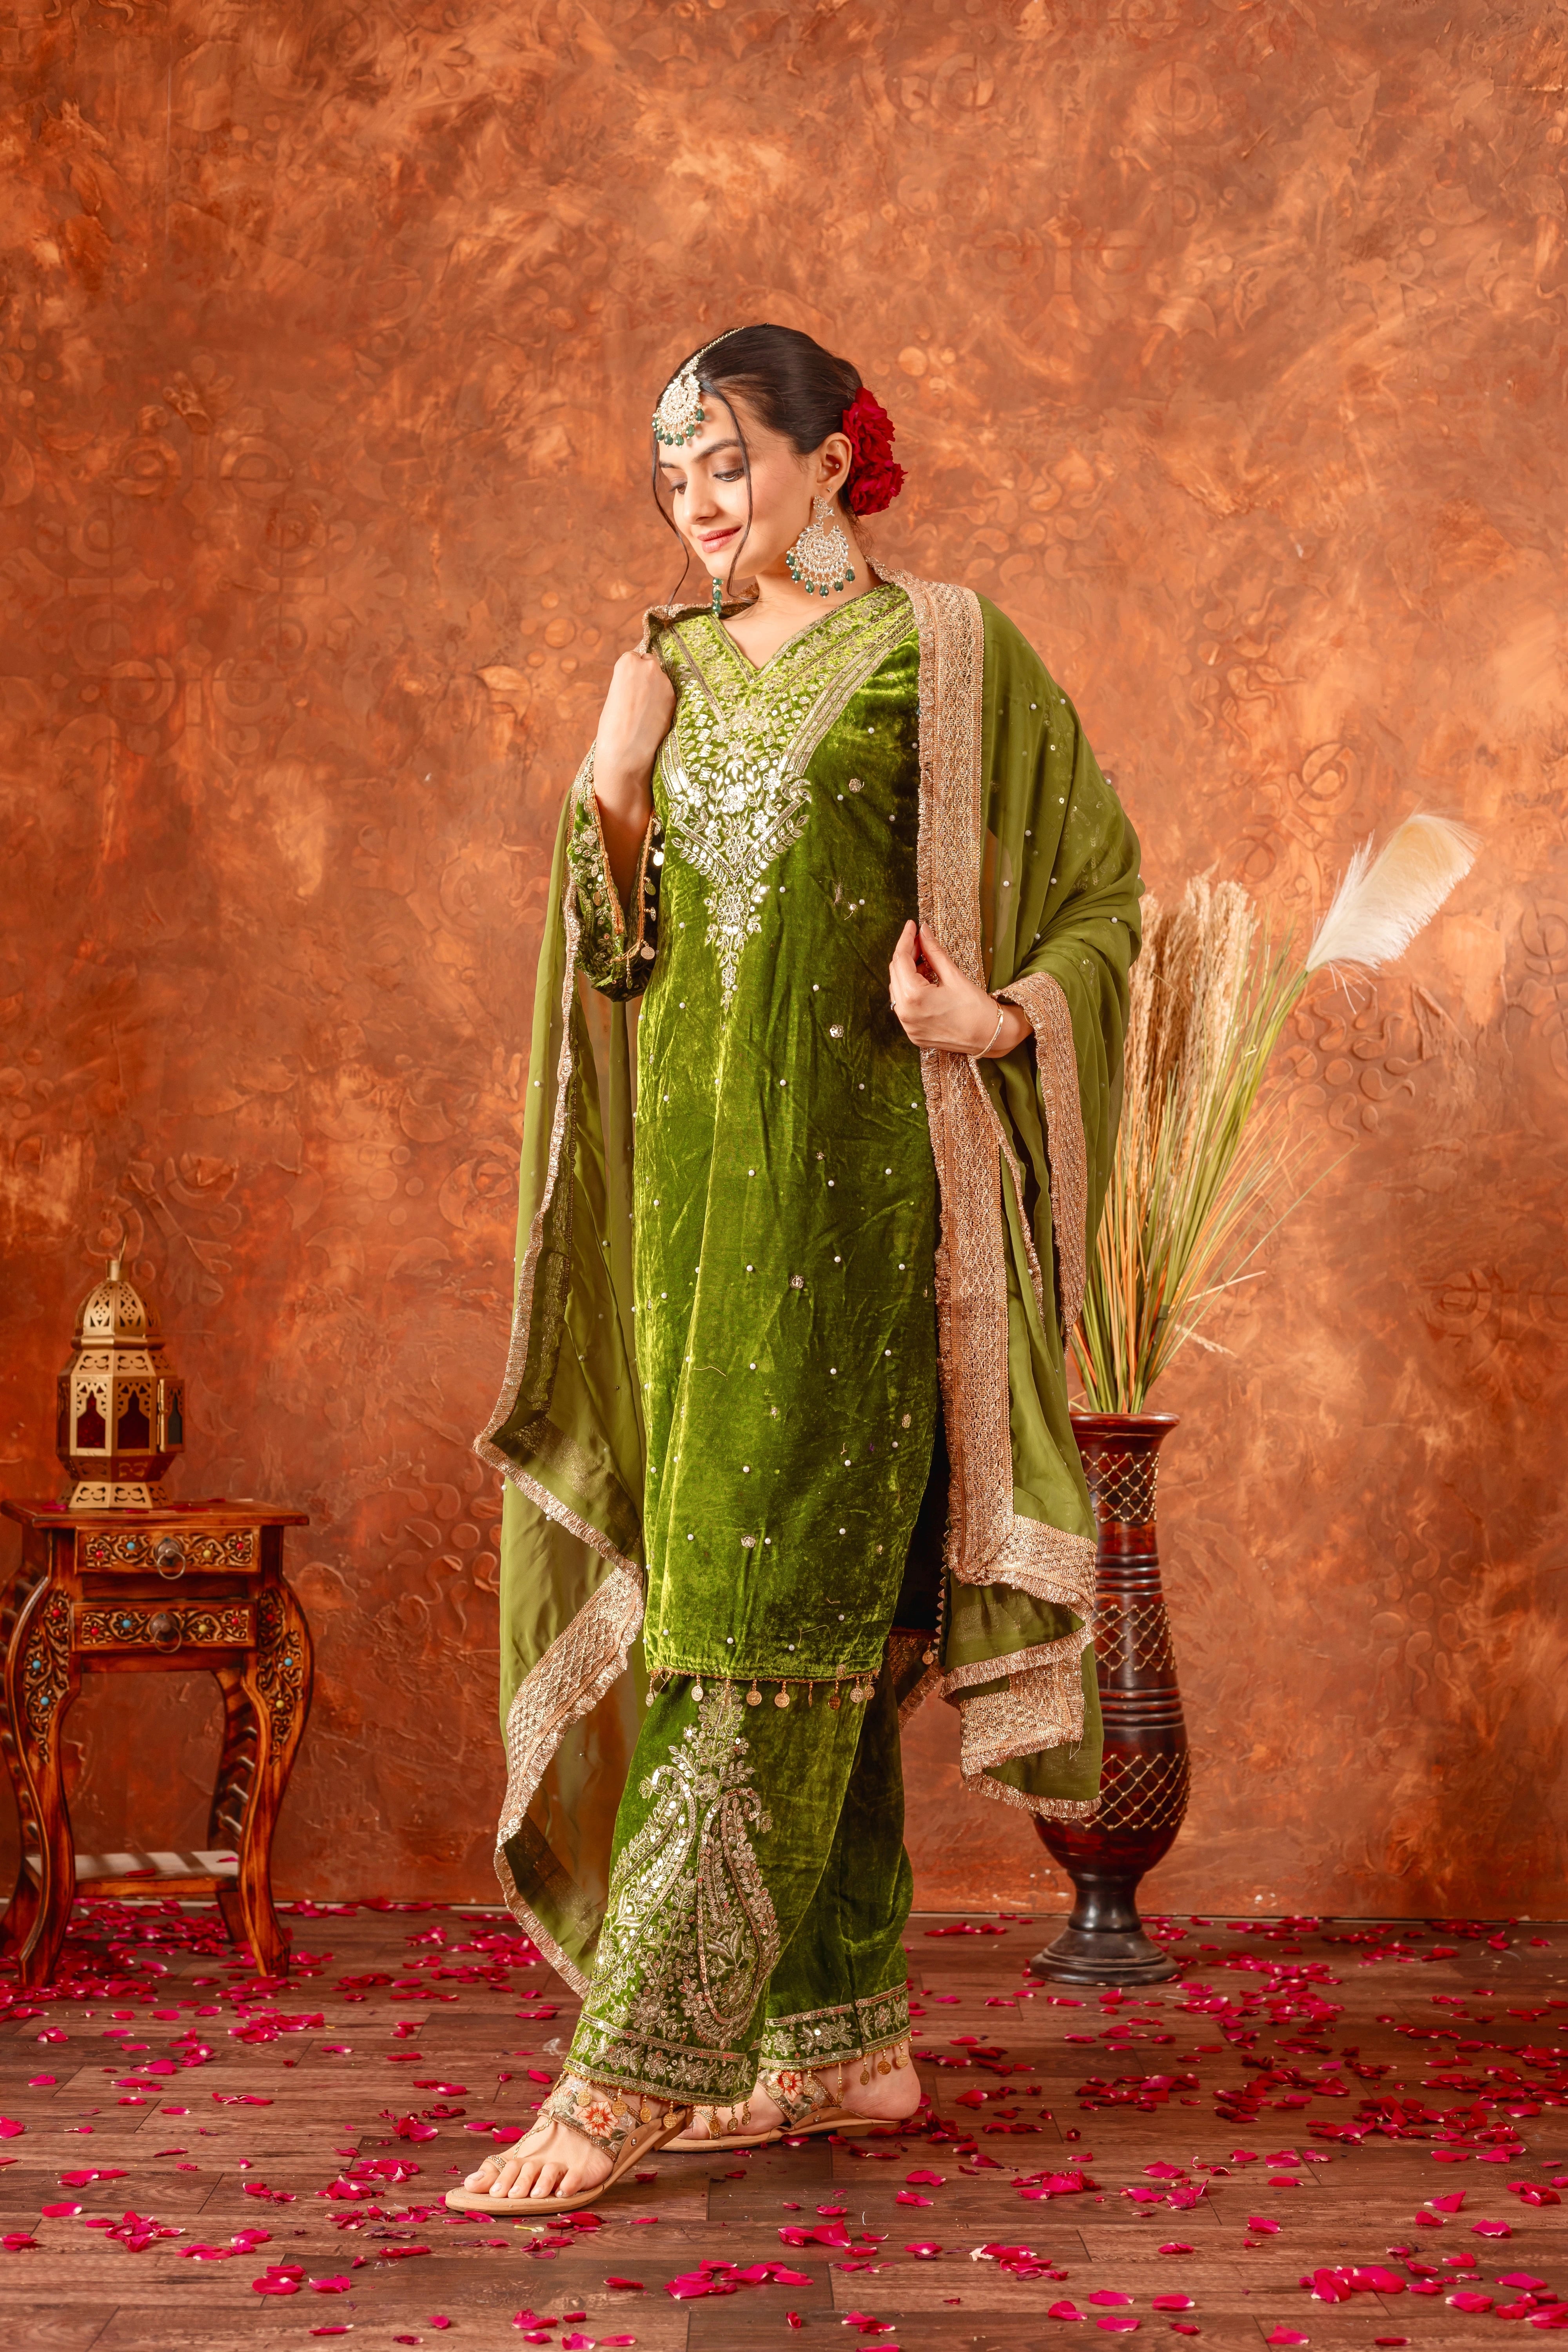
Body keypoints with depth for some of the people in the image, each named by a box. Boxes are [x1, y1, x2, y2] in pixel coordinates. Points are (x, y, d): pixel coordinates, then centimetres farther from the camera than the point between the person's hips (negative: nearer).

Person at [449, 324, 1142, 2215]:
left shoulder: (947, 658, 1)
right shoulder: (671, 673, 16)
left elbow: (1107, 895, 3)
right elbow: (621, 961, 16)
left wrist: (1000, 1018, -15)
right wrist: (610, 791, 0)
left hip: (853, 1178, -6)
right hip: (694, 1173, 6)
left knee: (768, 1595, -9)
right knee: (808, 1598, 7)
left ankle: (634, 2066, -9)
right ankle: (843, 2036, 15)